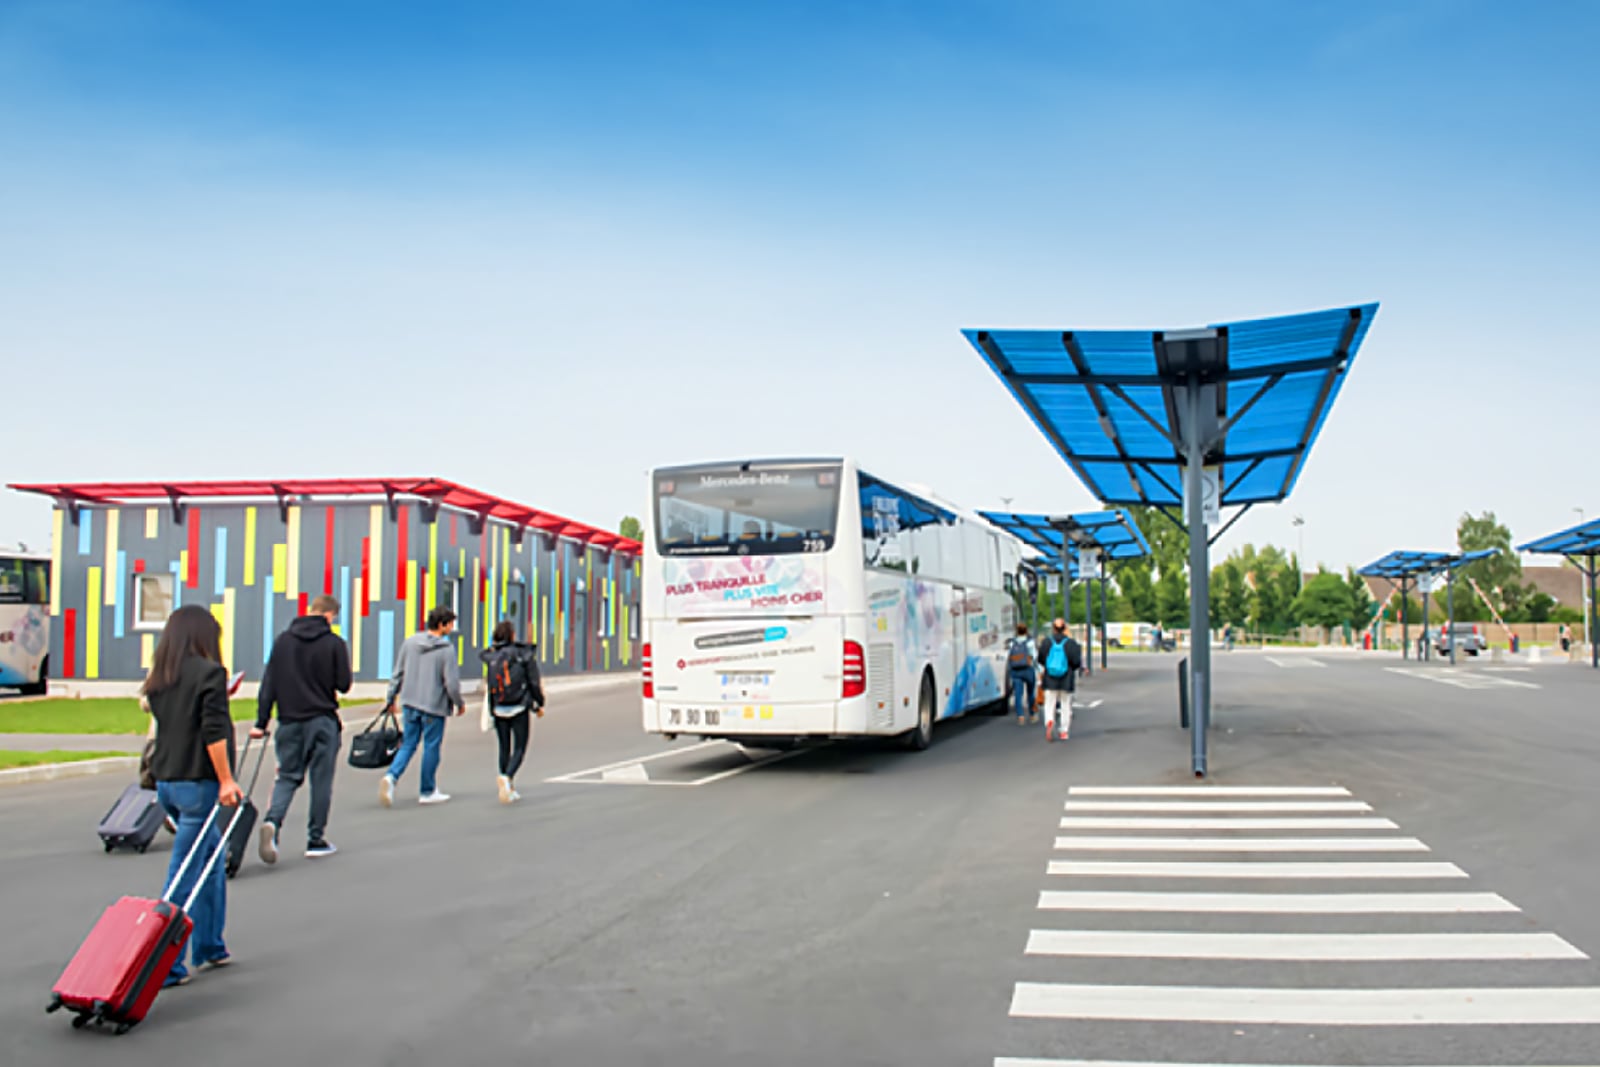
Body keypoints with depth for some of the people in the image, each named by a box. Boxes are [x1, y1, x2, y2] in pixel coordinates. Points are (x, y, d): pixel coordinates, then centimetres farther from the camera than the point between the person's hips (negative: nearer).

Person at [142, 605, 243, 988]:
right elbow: (214, 733, -16)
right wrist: (226, 780, -14)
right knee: (184, 877, -3)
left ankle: (209, 948, 26)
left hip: (166, 781, 8)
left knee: (212, 857, 20)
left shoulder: (159, 679, 11)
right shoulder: (209, 673, -11)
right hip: (197, 782, -8)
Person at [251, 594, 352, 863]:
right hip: (322, 720, -3)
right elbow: (344, 685, -6)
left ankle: (272, 821, -15)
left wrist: (261, 722, 7)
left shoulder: (283, 640, 5)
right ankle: (316, 840, 11)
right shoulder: (334, 643, -7)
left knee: (287, 777, 11)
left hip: (289, 721, 3)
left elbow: (269, 683, 4)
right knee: (321, 780, 6)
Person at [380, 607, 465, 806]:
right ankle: (428, 792, 16)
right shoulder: (447, 649, -13)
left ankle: (391, 776, -9)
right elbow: (452, 683, -13)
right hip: (434, 706, -5)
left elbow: (398, 673, 8)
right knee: (431, 747, 7)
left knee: (408, 744, 14)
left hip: (410, 703, 5)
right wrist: (459, 704, 2)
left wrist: (391, 697, 18)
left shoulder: (410, 642, 3)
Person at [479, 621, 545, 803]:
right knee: (519, 748, 2)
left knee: (504, 748, 13)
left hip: (499, 710, 3)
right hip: (519, 709, -3)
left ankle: (510, 789, 17)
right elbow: (534, 682, -4)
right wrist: (539, 705, 6)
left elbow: (488, 683, 6)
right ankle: (507, 777, -23)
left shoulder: (491, 657, 1)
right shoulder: (525, 654, -6)